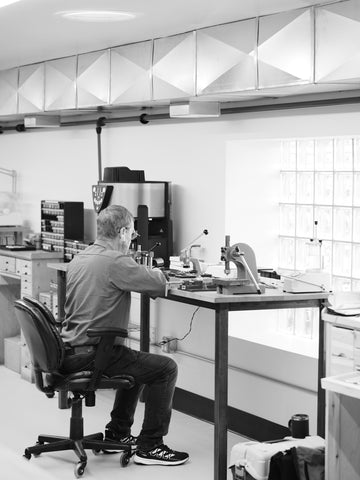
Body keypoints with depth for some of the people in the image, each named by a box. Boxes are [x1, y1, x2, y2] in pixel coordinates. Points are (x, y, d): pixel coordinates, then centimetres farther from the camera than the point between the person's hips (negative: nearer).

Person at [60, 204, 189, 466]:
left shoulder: (79, 258, 11)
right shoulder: (115, 261, -18)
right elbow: (160, 285, -15)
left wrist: (145, 272, 15)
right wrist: (157, 272, 8)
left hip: (69, 352, 10)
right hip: (92, 354, -10)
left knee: (138, 363, 31)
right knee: (166, 368, -3)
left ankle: (117, 434, 35)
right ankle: (149, 446, 2)